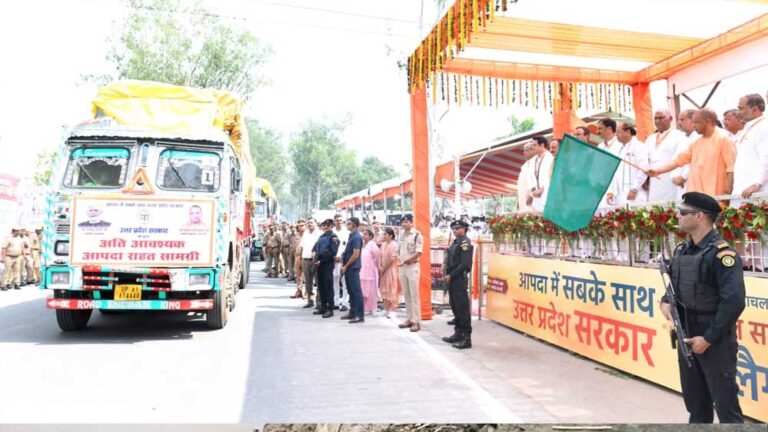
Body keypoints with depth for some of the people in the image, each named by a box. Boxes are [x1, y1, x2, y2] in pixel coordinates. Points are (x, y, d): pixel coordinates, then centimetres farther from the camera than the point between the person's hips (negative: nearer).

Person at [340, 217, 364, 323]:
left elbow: (355, 255, -19)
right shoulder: (351, 235, 14)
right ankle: (352, 312, 24)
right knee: (351, 291, 15)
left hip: (353, 267, -9)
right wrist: (343, 256, 6)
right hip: (348, 267, 9)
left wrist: (345, 266, -14)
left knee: (356, 291, -6)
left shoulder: (356, 237, -15)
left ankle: (360, 315, -2)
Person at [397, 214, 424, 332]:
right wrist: (399, 259, -3)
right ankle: (409, 319, 18)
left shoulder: (417, 235, -9)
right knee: (406, 294, 10)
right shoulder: (401, 234, 12)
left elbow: (418, 253, -15)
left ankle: (416, 321, -3)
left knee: (414, 294, -6)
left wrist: (405, 261, -15)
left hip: (412, 266, -7)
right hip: (402, 267, 7)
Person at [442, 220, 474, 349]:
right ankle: (458, 333, 25)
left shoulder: (465, 242, -11)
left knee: (462, 307, -5)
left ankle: (466, 338, 0)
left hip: (460, 279, -9)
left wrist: (451, 275, -16)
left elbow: (465, 264, -18)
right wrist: (446, 274, 6)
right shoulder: (455, 242, 15)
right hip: (451, 279, 9)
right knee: (454, 306, 14)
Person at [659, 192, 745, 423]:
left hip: (715, 341, -8)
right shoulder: (681, 250, 7)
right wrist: (666, 301, 0)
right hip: (687, 338, 8)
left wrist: (709, 338, -19)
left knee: (725, 404, 3)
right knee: (695, 402, 19)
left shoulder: (721, 253, -17)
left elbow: (734, 302, -23)